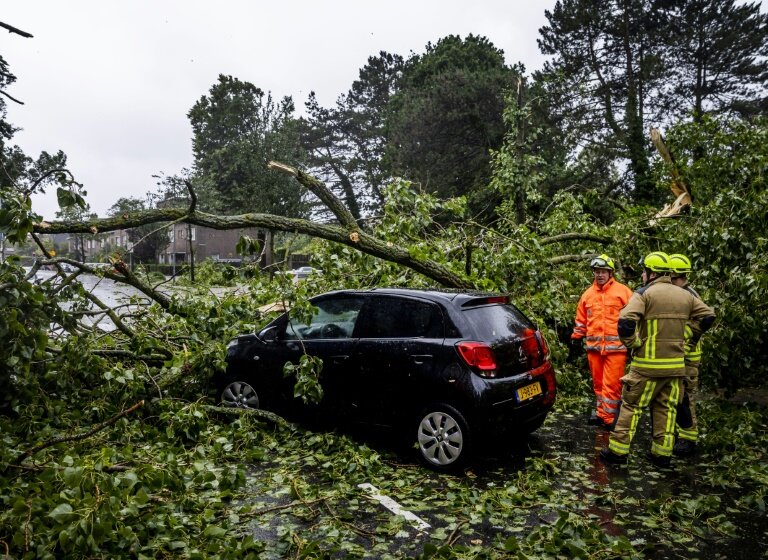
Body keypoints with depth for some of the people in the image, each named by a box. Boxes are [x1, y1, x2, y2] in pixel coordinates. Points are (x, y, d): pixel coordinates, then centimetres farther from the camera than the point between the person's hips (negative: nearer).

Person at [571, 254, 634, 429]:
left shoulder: (622, 291, -1)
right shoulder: (588, 294, 12)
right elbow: (581, 319, 19)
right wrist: (576, 338, 18)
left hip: (615, 347, -4)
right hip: (593, 347, 5)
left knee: (611, 384, -4)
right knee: (598, 383, 13)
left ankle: (607, 418, 3)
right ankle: (602, 412, 25)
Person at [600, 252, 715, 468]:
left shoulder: (644, 293, -9)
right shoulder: (686, 295, 10)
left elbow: (626, 321, -23)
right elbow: (708, 316, 13)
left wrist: (632, 343, -9)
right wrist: (687, 339, 16)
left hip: (648, 364, -5)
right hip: (676, 364, 5)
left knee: (631, 406, 3)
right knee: (666, 408, 14)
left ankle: (618, 450, 7)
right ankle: (662, 454, 18)